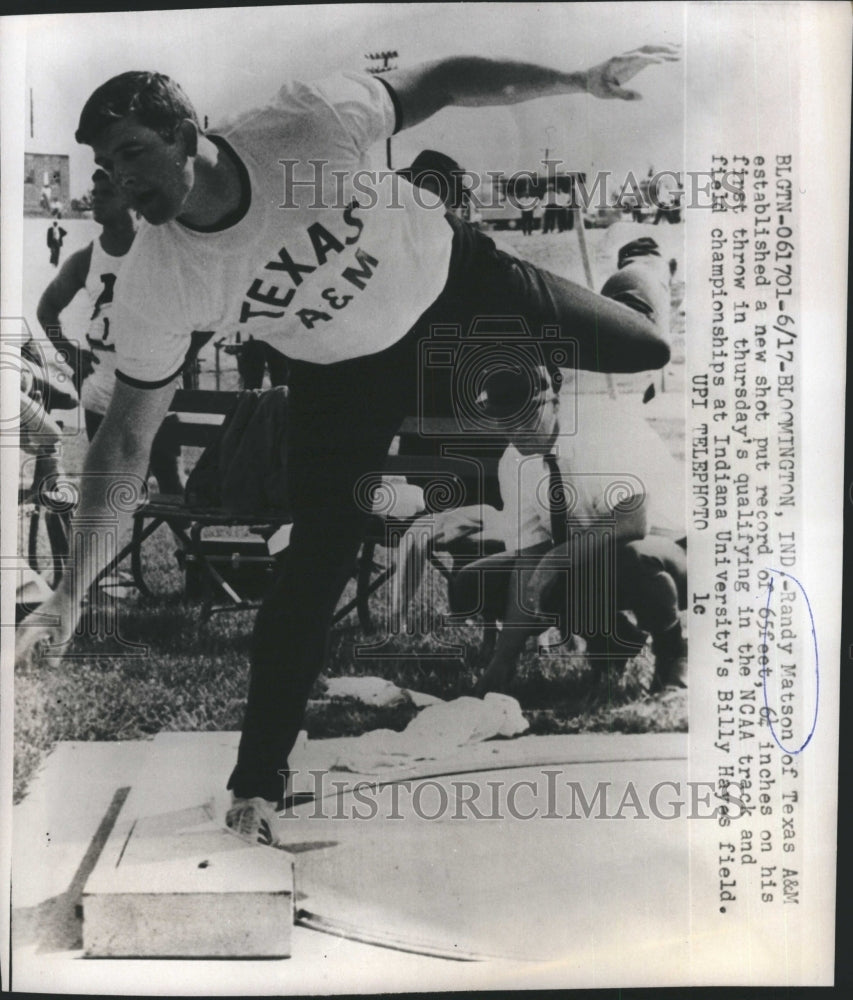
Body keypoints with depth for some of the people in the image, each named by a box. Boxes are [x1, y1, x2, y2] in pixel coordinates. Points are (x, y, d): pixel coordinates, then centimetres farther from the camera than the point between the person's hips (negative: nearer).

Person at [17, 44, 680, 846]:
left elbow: (442, 81, -12)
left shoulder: (307, 123, -27)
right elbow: (126, 436, -18)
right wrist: (71, 593, -20)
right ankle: (257, 783, 9)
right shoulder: (154, 285, -23)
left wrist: (578, 81, -18)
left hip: (455, 275, 2)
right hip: (345, 370, -1)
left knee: (657, 356, -1)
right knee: (315, 562, -9)